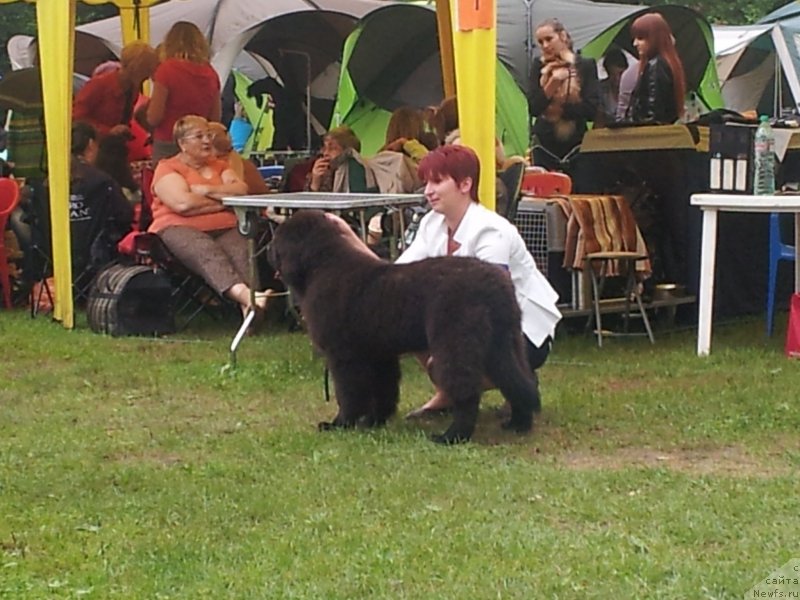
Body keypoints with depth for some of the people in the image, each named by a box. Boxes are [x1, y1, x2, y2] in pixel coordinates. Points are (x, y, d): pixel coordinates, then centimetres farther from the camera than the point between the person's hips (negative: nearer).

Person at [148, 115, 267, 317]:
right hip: (179, 229, -4)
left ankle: (249, 304, -58)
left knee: (243, 251, -32)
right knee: (207, 251, -38)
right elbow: (183, 204, -10)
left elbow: (242, 190, 7)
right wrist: (222, 201, 2)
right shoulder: (167, 168, 8)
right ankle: (241, 292, -64)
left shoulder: (219, 166, 26)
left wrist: (207, 190, -4)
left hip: (224, 229, 4)